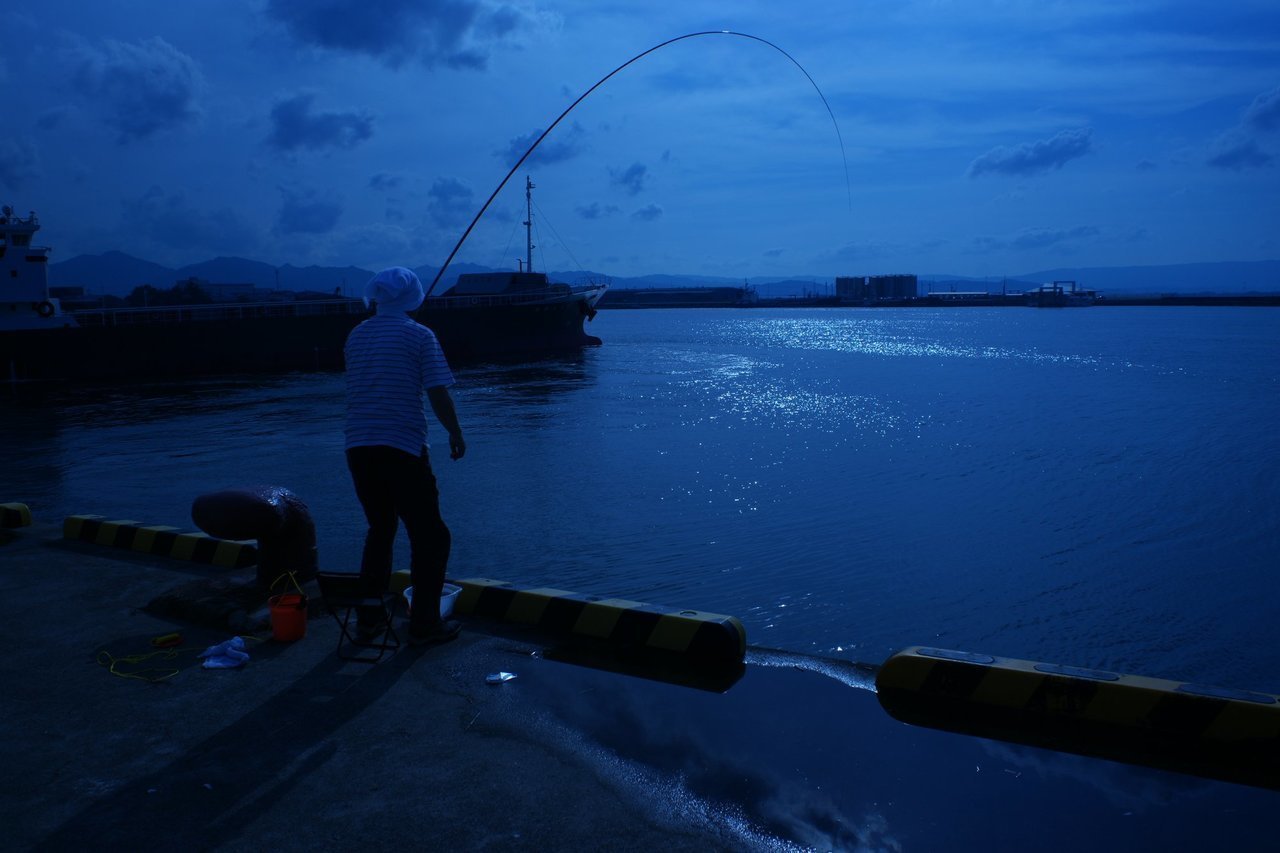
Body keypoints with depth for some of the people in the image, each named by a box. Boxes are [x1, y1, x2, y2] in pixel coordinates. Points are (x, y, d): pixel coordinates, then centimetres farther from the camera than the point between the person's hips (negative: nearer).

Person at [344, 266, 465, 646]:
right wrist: (455, 433, 3)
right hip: (402, 448, -6)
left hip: (358, 448, 6)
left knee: (380, 528, 20)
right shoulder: (419, 336, -4)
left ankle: (369, 617, 23)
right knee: (430, 536, 5)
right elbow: (438, 394, -9)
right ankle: (424, 624, 5)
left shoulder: (356, 336, 12)